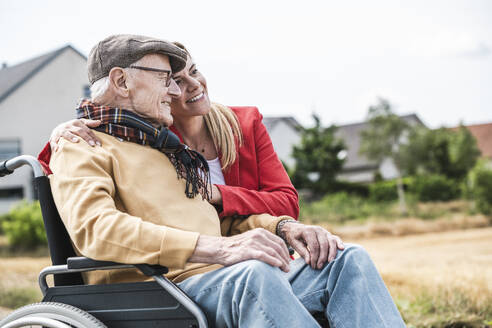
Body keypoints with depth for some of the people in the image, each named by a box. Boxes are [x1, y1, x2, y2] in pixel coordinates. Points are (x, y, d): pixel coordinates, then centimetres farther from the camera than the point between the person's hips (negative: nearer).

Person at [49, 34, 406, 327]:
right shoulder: (80, 148, 4)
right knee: (252, 274, -37)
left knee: (347, 259, -10)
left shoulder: (167, 148, 31)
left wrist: (283, 227, 9)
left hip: (225, 280, 8)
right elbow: (94, 228, -16)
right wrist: (218, 248, -26)